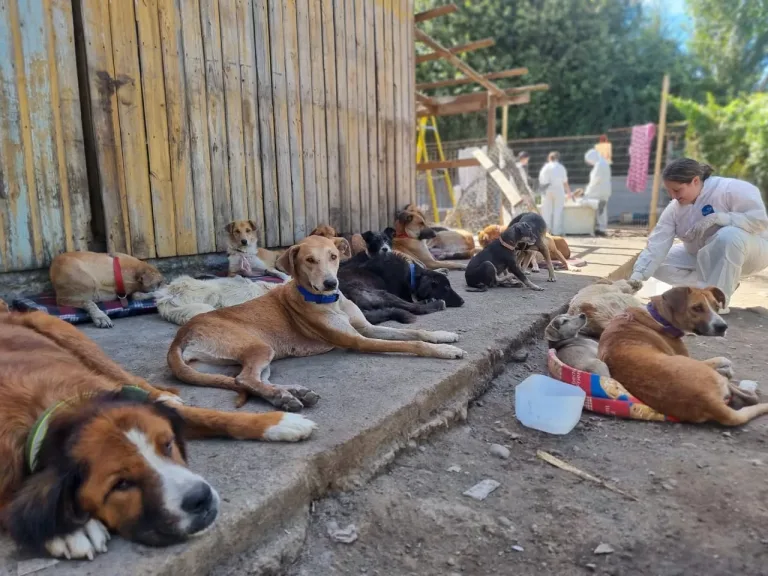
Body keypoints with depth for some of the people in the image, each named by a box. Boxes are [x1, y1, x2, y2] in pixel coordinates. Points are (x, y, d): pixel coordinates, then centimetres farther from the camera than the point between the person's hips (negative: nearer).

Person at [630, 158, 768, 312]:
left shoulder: (730, 189, -24)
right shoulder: (674, 209, -11)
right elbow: (657, 245, -18)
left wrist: (716, 218, -36)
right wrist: (637, 276, -30)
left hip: (748, 251, -5)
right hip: (704, 258, 5)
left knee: (729, 235, -38)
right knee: (660, 265, -12)